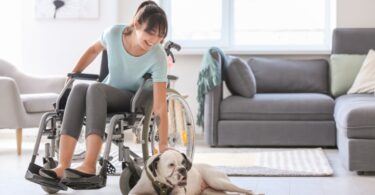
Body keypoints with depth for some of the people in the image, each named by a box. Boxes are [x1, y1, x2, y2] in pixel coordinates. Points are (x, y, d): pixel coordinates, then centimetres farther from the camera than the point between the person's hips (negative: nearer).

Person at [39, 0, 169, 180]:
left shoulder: (158, 56, -24)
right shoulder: (114, 33, -15)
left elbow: (160, 106, -27)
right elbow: (94, 49, 10)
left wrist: (163, 146, -32)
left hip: (135, 100, -3)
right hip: (107, 95, 3)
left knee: (95, 88, -35)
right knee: (79, 88, -33)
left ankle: (89, 166, -49)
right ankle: (62, 166, -44)